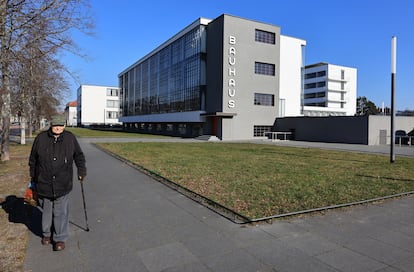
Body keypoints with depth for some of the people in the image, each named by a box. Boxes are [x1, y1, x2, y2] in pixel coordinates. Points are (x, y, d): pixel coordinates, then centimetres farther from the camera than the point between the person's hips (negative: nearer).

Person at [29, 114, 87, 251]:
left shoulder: (70, 138, -1)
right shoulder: (41, 138, -1)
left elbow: (79, 156, 10)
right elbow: (33, 159, 10)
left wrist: (81, 171, 7)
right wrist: (33, 176, 15)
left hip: (62, 184, -1)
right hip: (44, 183, 1)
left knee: (61, 212, 3)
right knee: (46, 211, 16)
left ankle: (60, 238, 15)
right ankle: (47, 233, 35)